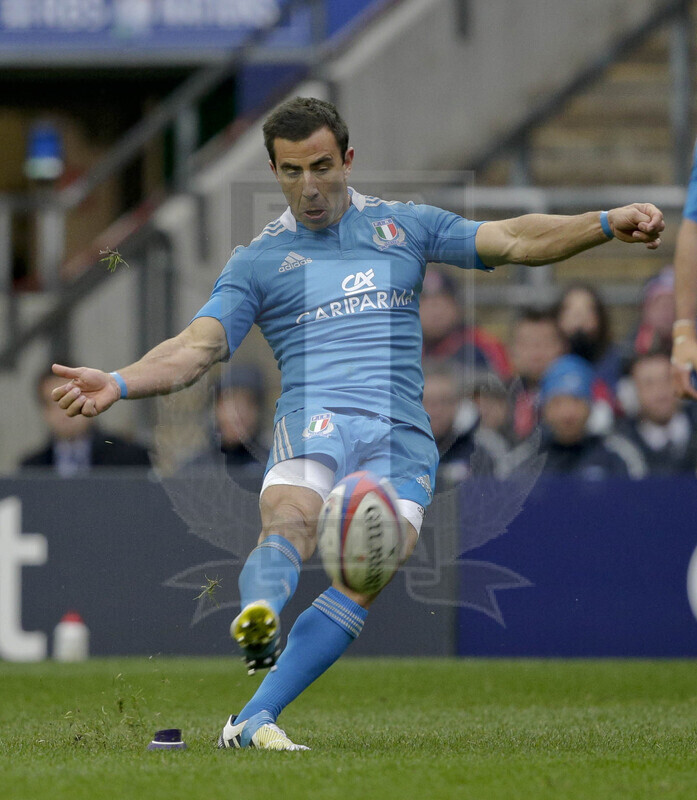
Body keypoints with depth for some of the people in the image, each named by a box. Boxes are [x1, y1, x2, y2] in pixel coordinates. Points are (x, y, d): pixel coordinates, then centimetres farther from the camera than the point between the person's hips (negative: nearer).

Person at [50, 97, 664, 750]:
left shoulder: (405, 226, 19)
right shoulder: (257, 261, 14)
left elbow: (515, 241, 16)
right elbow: (197, 348, 4)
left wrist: (607, 223, 2)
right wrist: (118, 384, -14)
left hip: (401, 432, 1)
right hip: (312, 419, -1)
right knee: (288, 525, -34)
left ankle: (252, 720, -24)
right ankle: (257, 616, -66)